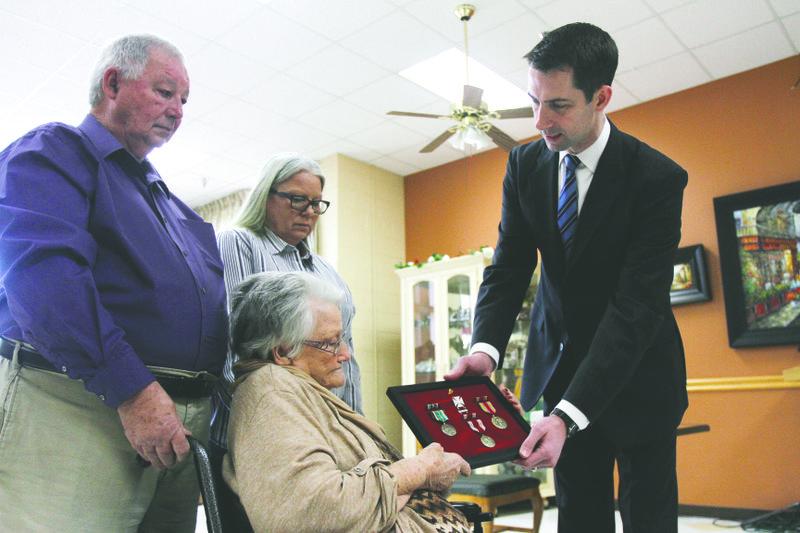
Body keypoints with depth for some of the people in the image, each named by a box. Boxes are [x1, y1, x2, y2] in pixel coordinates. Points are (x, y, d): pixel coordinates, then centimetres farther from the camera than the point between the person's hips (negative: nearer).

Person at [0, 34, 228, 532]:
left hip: (180, 422, 8)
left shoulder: (170, 203, 24)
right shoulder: (54, 151, 0)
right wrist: (131, 389, -23)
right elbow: (42, 270, -18)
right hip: (77, 409, -7)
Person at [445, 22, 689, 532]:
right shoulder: (524, 164, -6)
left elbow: (636, 305, -28)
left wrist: (568, 415, -36)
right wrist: (485, 347, -26)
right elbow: (509, 267, -6)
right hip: (561, 361, 4)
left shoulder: (658, 178, -21)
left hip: (637, 372, -3)